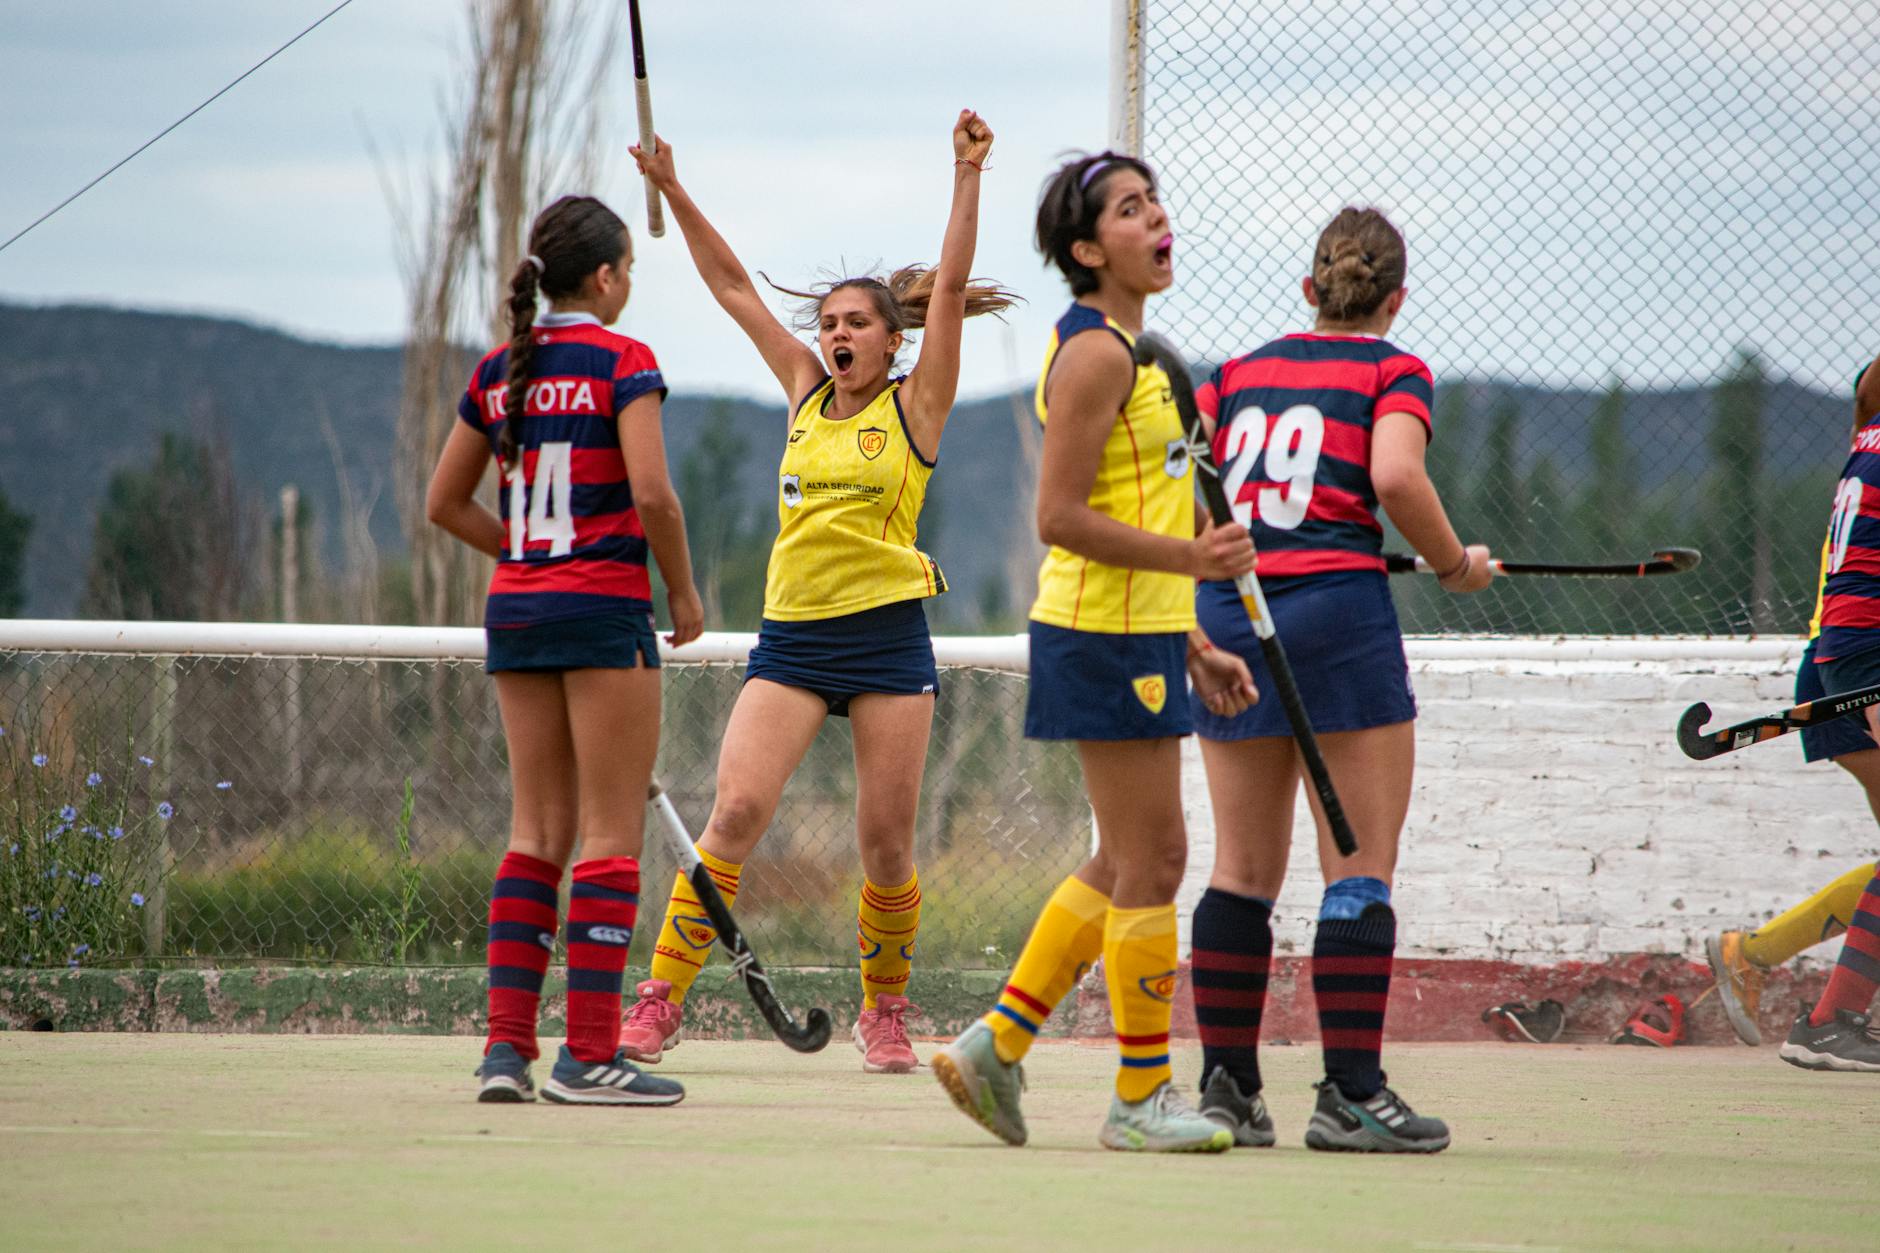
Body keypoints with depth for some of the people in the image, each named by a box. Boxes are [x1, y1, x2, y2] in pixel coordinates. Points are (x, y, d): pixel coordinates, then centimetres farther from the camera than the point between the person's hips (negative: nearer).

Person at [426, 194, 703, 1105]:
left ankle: (507, 1044, 5)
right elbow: (651, 491, -18)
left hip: (516, 610, 6)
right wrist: (683, 590, -4)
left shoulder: (499, 370, 10)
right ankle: (589, 1055, -6)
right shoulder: (621, 362, -8)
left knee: (536, 832, 11)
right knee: (611, 835, -2)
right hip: (603, 608, -6)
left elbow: (446, 502, 15)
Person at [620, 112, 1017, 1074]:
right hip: (790, 634, 3)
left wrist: (968, 175, -16)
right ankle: (659, 1002, -10)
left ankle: (884, 1010, 18)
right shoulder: (806, 394, 12)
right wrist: (674, 194, 12)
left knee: (886, 842, 0)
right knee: (735, 813, -10)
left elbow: (950, 284, -8)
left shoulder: (915, 406, 2)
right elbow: (732, 287, 15)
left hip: (887, 633, -2)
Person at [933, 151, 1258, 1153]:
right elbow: (1062, 517, -19)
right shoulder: (1094, 354, -14)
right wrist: (1189, 556, -25)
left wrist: (1192, 645, 19)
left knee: (1127, 863, 14)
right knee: (1150, 861, -5)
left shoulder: (1122, 351, 18)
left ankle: (996, 1044, 18)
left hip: (1137, 635, 10)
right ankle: (1142, 1098, 2)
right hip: (1108, 642, -10)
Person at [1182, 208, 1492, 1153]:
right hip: (1335, 606, -5)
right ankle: (1350, 1094, -6)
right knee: (1361, 864, -2)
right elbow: (1395, 476, -15)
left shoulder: (1238, 372, 16)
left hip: (1226, 610, 5)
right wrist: (1456, 565, -1)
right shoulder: (1393, 371, 2)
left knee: (1244, 867, 11)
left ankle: (1226, 1085, 11)